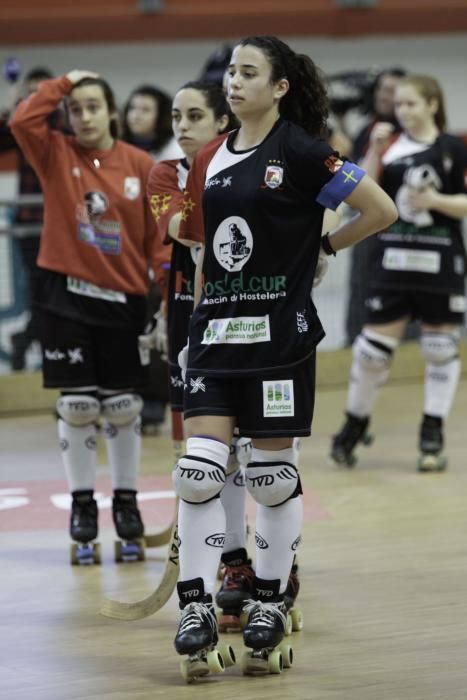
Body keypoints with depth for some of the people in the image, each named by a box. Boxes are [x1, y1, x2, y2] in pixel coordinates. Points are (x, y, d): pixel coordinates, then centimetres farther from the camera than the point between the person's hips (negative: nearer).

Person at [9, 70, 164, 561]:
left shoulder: (139, 165, -1)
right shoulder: (56, 155, -1)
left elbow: (157, 235, 1)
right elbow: (23, 121, -20)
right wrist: (63, 84, -10)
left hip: (123, 299, 1)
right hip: (67, 298, 0)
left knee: (124, 407, 7)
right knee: (76, 406, 2)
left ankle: (126, 500, 21)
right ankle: (81, 503, 14)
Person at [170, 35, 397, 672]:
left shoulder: (299, 153, -7)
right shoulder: (211, 160, 10)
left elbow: (382, 211, -6)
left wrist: (321, 246, 1)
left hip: (279, 332, -5)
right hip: (217, 330, 5)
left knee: (274, 475, 4)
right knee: (198, 471, -4)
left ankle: (270, 602, 17)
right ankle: (197, 607, 0)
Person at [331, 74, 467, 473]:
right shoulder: (390, 146, 5)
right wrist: (375, 152, -14)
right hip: (393, 258, 1)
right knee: (374, 346, 1)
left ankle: (433, 438, 9)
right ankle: (354, 425, 18)